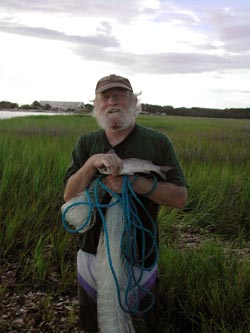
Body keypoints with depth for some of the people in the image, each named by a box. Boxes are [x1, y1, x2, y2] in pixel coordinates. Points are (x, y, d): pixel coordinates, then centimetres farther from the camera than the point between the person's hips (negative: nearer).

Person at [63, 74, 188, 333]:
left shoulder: (158, 143, -7)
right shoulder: (86, 144, 1)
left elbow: (180, 197, -11)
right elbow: (69, 197, -7)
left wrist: (136, 183, -25)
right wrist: (92, 163, -23)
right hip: (92, 253, 3)